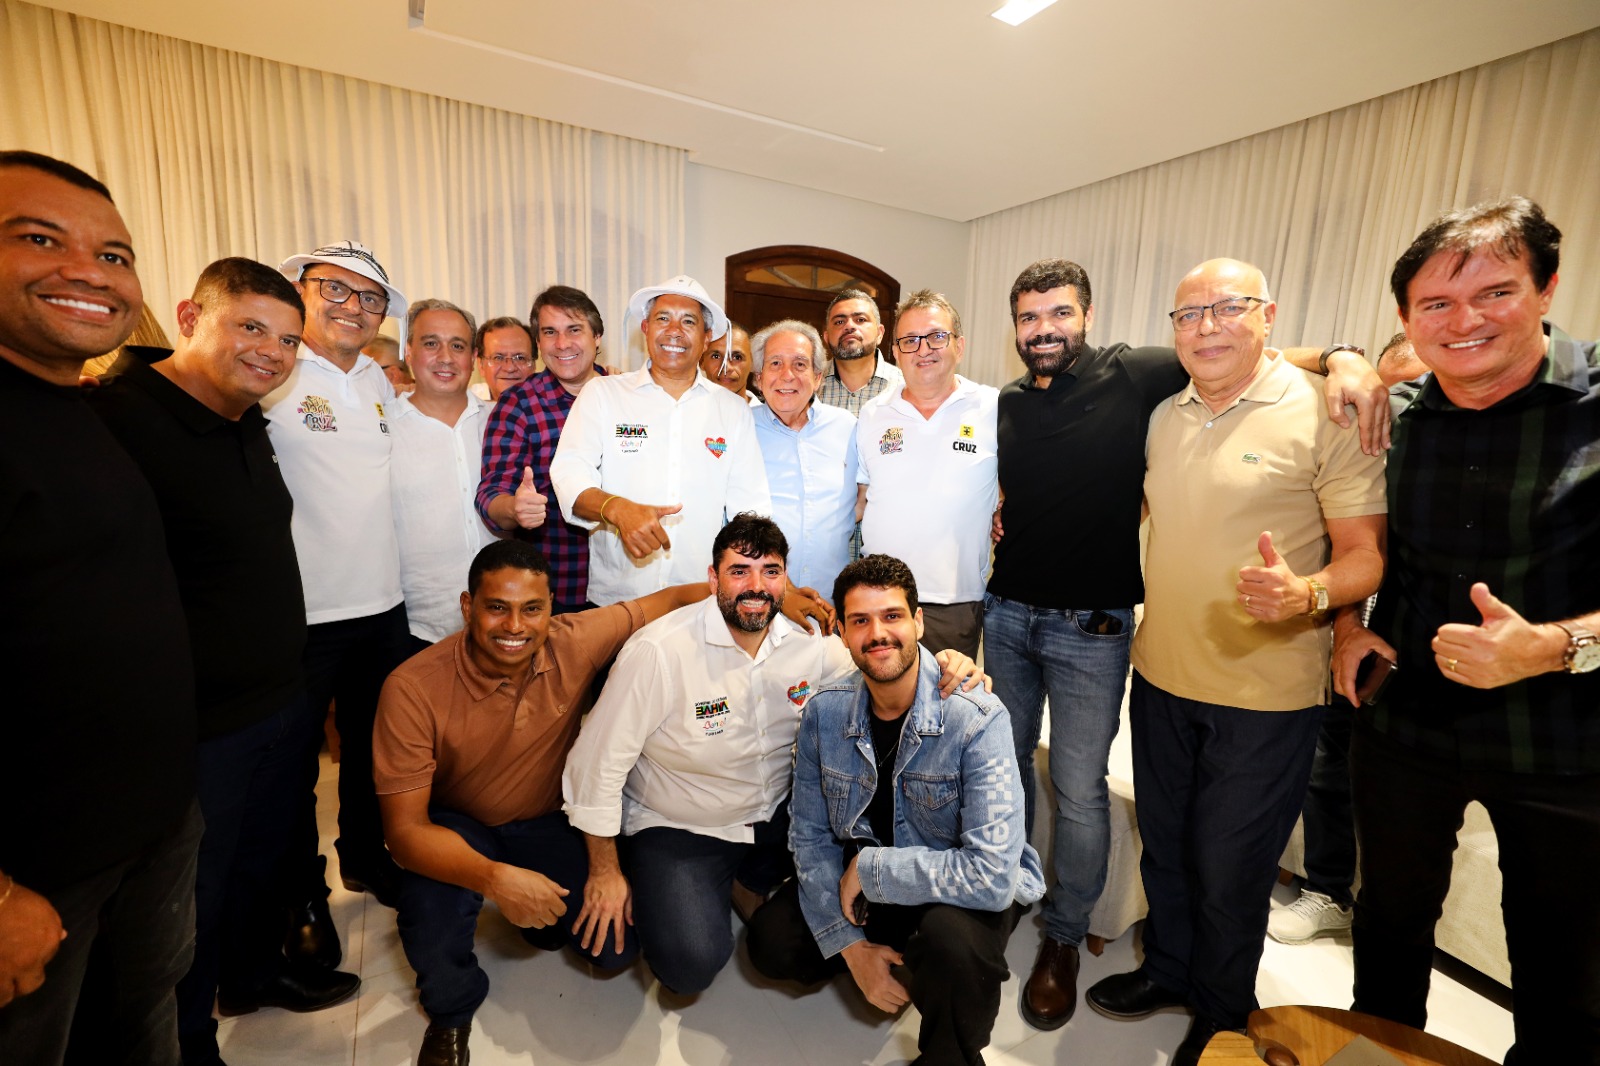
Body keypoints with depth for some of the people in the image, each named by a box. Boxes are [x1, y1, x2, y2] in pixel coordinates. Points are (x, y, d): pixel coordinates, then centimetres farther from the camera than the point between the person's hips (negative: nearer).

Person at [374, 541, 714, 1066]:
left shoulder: (576, 643, -24)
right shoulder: (413, 688, -27)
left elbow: (668, 599, -13)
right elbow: (405, 828, -25)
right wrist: (494, 877, -42)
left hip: (548, 822, 2)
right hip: (453, 827, -1)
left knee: (615, 947, -10)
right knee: (431, 921, -31)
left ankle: (543, 914, 26)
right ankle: (450, 1014, 7)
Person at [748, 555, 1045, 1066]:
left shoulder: (977, 719, -28)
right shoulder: (825, 712, -13)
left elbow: (993, 876, -33)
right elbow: (810, 834, -4)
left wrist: (870, 868, -25)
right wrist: (848, 944, -10)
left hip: (964, 890, -4)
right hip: (862, 881, 5)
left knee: (952, 938, -34)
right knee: (771, 941, -6)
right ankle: (894, 950, 18)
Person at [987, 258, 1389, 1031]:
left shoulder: (1132, 377, -6)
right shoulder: (1005, 406, 6)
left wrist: (1339, 357, -20)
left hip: (1092, 627, -4)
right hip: (1006, 613, 5)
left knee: (1079, 790, 5)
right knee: (1003, 764, 18)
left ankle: (1063, 941, 28)